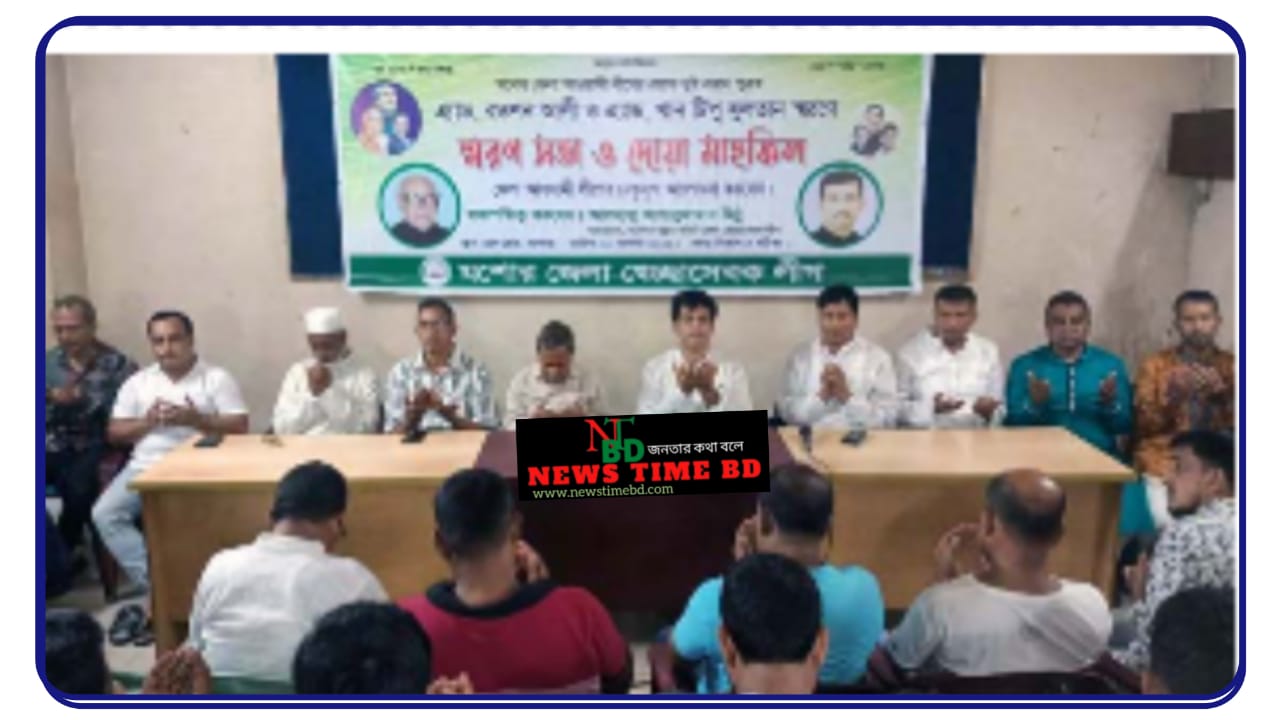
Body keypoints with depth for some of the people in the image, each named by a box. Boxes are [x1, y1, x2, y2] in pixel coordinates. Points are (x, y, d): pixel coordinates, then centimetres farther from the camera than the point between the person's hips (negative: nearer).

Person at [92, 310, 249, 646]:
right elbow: (114, 433, 14)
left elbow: (240, 428, -3)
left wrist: (195, 419, -15)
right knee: (105, 513, -22)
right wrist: (147, 422, -4)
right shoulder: (137, 382, 17)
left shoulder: (217, 378, 4)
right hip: (145, 466, 4)